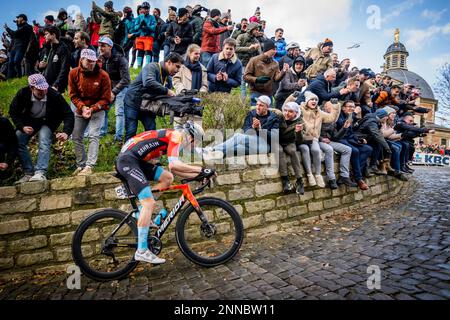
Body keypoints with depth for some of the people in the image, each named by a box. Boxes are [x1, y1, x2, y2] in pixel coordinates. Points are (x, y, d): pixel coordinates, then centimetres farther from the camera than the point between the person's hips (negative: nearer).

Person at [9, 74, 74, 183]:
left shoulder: (54, 95, -25)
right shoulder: (23, 93, -18)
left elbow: (68, 114, -23)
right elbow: (13, 112, -5)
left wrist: (66, 132, -38)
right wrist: (22, 127, -21)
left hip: (46, 122, -2)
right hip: (28, 122, 3)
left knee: (44, 142, -29)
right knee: (17, 140, -16)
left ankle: (40, 173, -31)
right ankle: (29, 173, -8)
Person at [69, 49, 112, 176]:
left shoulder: (103, 75, -15)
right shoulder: (74, 73, -7)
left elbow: (105, 99, -12)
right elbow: (73, 95, -1)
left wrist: (92, 109, -22)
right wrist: (82, 107, -18)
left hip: (97, 109, -4)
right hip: (80, 109, 4)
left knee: (93, 136, -17)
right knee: (76, 137, 6)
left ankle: (89, 166, -16)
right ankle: (81, 165, 18)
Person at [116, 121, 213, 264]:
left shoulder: (171, 137, 19)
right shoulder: (176, 135, -9)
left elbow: (174, 169, 19)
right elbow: (173, 164, -25)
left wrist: (197, 174, 14)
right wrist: (200, 169, -18)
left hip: (135, 160, 10)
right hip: (127, 160, -10)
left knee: (168, 177, 9)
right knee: (149, 203, -15)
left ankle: (144, 215, 12)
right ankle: (142, 251, -9)